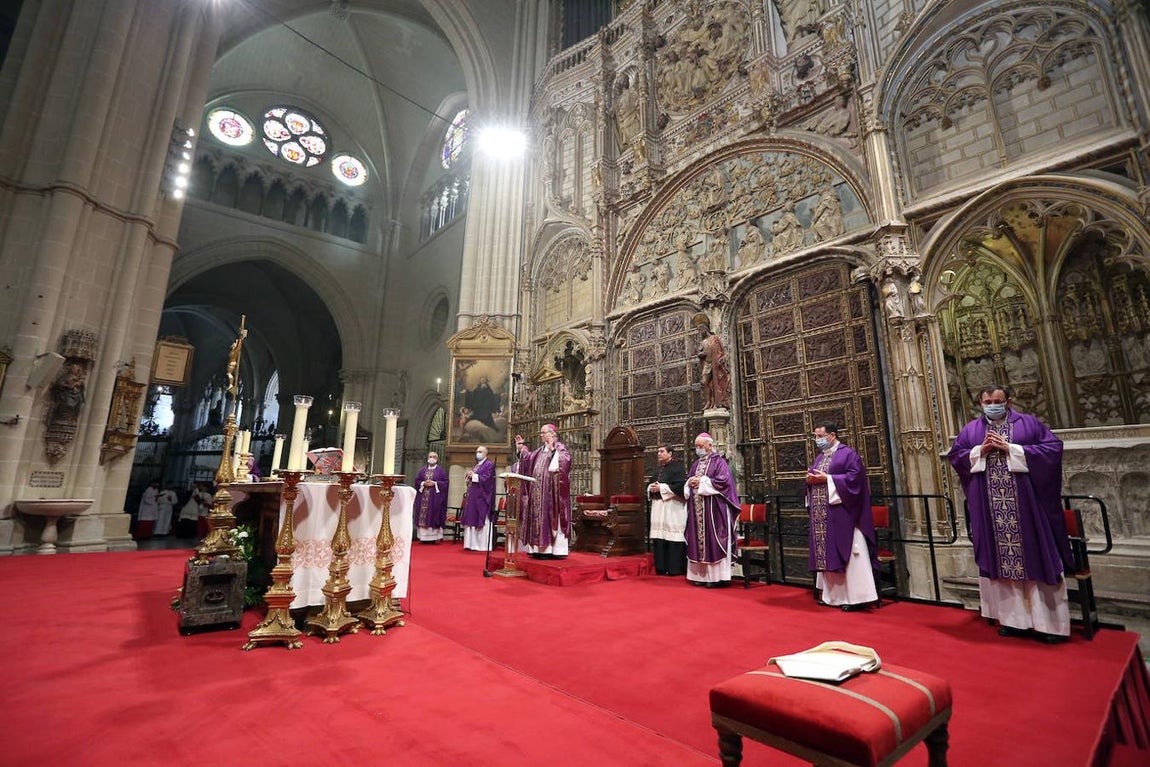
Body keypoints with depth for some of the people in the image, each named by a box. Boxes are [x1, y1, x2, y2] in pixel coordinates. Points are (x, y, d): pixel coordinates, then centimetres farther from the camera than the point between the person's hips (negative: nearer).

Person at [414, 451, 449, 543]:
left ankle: (433, 537, -1)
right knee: (423, 516, -1)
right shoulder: (423, 470, 14)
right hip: (423, 497, 3)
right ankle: (424, 537, 4)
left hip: (435, 498, -3)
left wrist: (434, 483, -13)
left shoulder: (441, 470, 5)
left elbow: (445, 483, -1)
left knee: (434, 517, -5)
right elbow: (417, 480, 10)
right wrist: (423, 483, -9)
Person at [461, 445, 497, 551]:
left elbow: (487, 479, -16)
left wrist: (474, 476, -13)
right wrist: (469, 476, 1)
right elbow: (470, 480, 22)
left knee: (481, 521, -5)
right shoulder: (475, 465, 21)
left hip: (482, 497, -8)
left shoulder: (489, 464, -5)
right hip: (473, 497, 8)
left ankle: (483, 545, 0)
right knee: (472, 521, 7)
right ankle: (472, 544, 12)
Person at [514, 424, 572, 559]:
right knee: (537, 517, 8)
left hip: (550, 491, -8)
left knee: (549, 517, -7)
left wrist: (553, 450, -29)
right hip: (538, 491, 8)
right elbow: (529, 458, 27)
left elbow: (565, 460, -22)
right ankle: (540, 548, 14)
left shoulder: (560, 448, -5)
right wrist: (521, 448, 16)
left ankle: (550, 549, -3)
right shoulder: (540, 450, 18)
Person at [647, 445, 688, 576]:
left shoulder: (677, 466, -5)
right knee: (659, 537, 6)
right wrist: (651, 488, -2)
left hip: (672, 507, -8)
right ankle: (661, 567, 13)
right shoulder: (658, 469, 19)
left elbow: (681, 485, -17)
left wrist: (661, 488, -16)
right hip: (658, 507, 8)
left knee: (672, 535, -7)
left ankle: (675, 568, 1)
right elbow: (650, 485, 23)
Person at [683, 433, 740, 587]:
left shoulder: (719, 461, -3)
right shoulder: (696, 464, 18)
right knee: (698, 540, 6)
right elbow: (688, 480, 20)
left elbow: (724, 480, -16)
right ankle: (701, 574, 13)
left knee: (712, 540, -5)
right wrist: (690, 482, -4)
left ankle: (715, 576, 2)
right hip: (697, 509, 7)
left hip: (713, 508, -6)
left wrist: (702, 481, -14)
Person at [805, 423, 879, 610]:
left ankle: (855, 596, 4)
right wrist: (810, 480, -3)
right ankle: (833, 595, 20)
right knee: (827, 554, 11)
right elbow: (813, 478, 20)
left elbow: (855, 476, -17)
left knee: (847, 553, -4)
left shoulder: (847, 453, -5)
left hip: (841, 513, -8)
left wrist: (827, 479, -18)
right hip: (821, 514, 8)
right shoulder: (819, 457, 18)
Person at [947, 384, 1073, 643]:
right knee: (1001, 560, 6)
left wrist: (1012, 449, -13)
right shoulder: (970, 430, 9)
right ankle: (1014, 619, 16)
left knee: (1035, 557, 2)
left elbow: (1054, 447, -5)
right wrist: (980, 451, -9)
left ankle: (1047, 622, 14)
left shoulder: (1029, 423, 4)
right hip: (991, 509, 2)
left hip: (1026, 504, -2)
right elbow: (955, 456, 8)